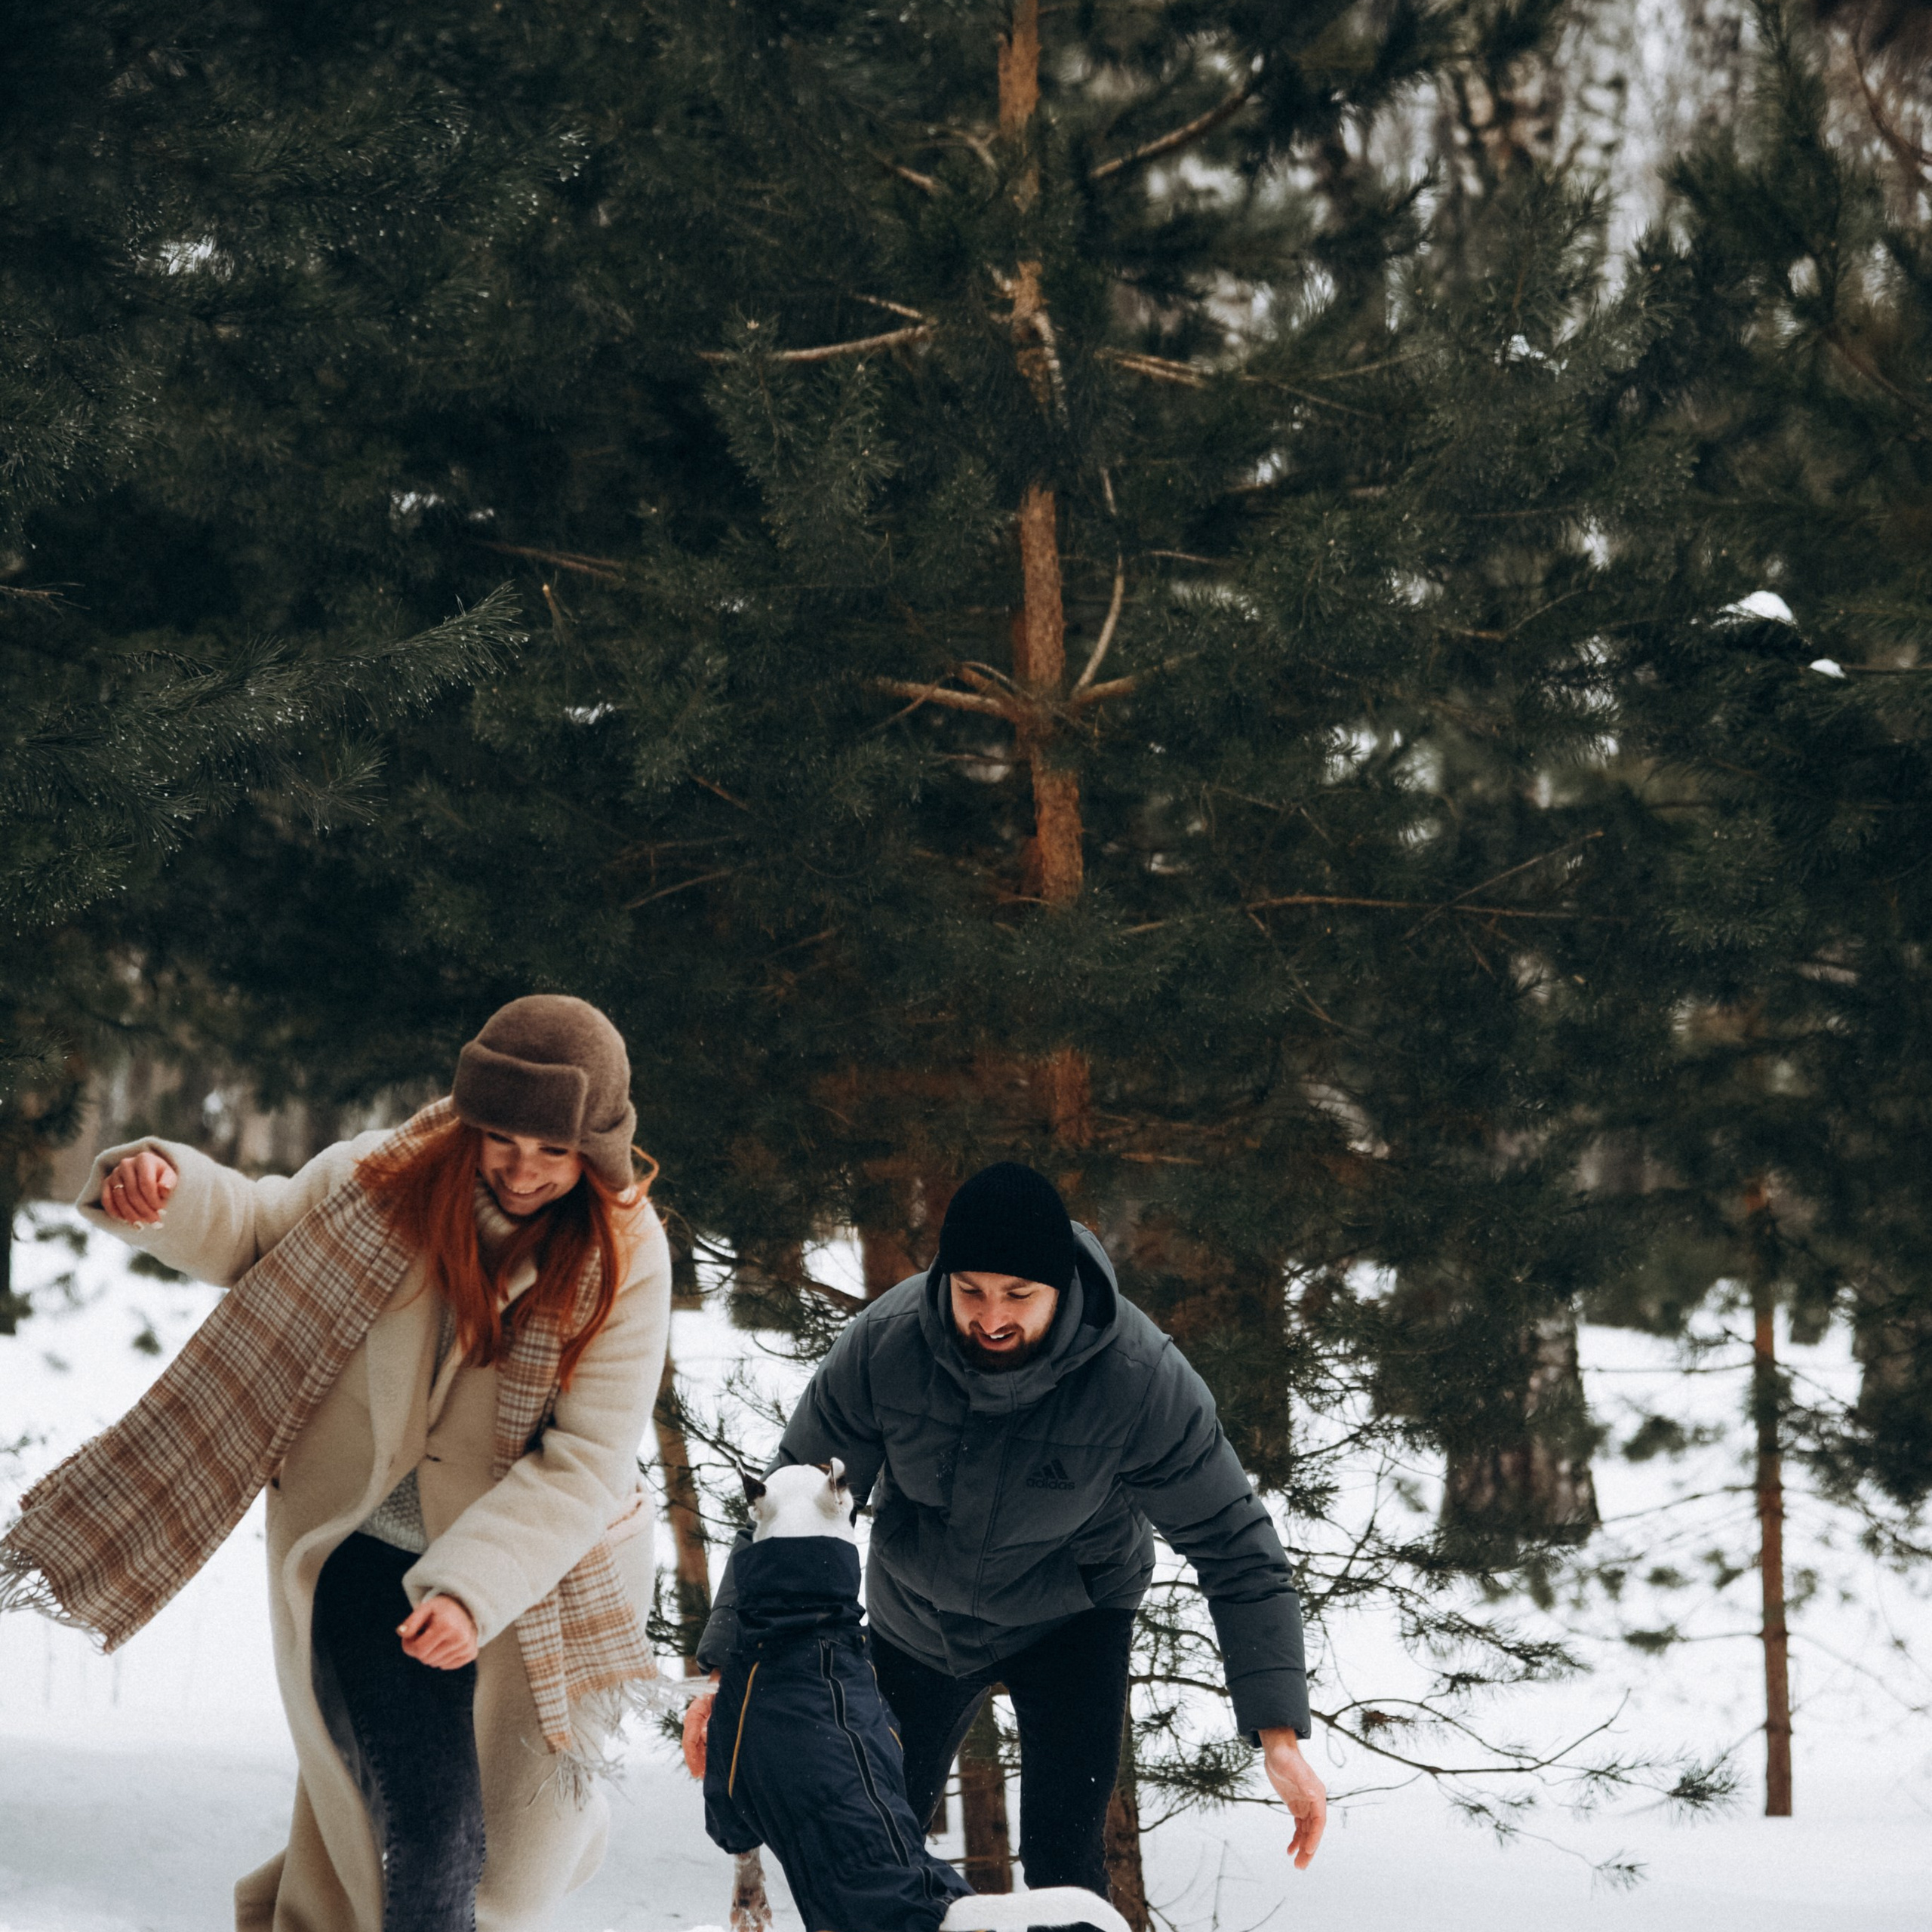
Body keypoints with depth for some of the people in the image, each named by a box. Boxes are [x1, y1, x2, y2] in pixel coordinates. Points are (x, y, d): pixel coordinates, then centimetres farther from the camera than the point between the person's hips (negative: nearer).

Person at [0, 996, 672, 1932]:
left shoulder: (622, 1258, -16)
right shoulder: (389, 1178, -12)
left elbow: (585, 1463, -19)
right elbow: (251, 1233, 6)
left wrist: (472, 1591, -31)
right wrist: (166, 1191, -16)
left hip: (525, 1577, 0)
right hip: (361, 1560, 0)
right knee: (425, 1834, -8)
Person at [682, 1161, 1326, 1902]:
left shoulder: (1144, 1380, -32)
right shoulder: (881, 1345, -28)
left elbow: (1233, 1544, -24)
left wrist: (1279, 1732, -31)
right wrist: (731, 1669, -22)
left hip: (1070, 1623, -2)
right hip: (914, 1616, 2)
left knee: (1063, 1861, -15)